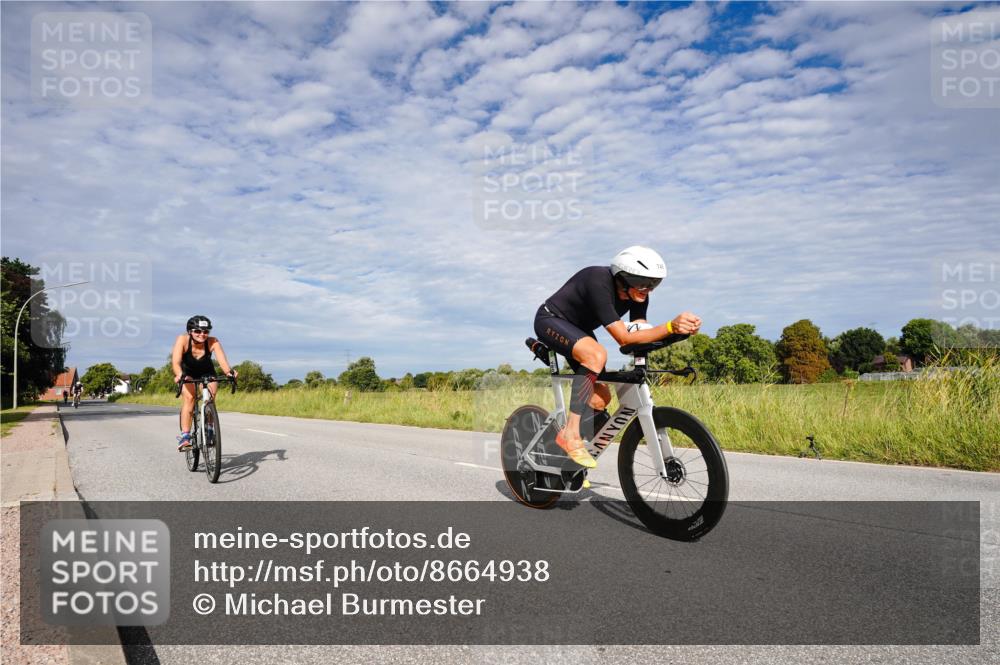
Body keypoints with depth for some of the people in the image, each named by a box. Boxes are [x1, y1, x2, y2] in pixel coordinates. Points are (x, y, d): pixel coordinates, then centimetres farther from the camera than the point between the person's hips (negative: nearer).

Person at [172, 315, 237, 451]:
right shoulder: (182, 340, -30)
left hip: (206, 373, 1)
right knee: (189, 398, -24)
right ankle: (185, 436, -22)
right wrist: (179, 375, -60)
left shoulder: (213, 342, -28)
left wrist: (229, 371, -61)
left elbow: (222, 360, -40)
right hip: (187, 372, -1)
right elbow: (176, 362, -40)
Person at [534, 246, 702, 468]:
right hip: (550, 320, -8)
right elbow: (624, 338, -39)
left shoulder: (638, 295, -13)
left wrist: (678, 329, -32)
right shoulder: (599, 283, -36)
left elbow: (640, 335, -15)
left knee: (601, 398, -2)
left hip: (578, 329, 8)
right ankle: (570, 434, -30)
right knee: (597, 355, -37)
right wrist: (670, 327, -49)